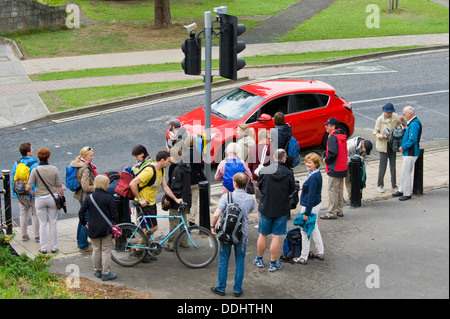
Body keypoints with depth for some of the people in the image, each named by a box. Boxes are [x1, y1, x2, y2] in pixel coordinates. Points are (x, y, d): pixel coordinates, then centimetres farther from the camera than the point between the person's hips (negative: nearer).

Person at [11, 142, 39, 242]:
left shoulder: (17, 163, 0)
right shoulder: (33, 164, -16)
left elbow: (13, 178, 5)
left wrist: (14, 192, 14)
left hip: (20, 195, 5)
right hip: (32, 194, -5)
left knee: (23, 214, 16)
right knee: (34, 214, 6)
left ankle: (24, 235, 22)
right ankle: (37, 236, 10)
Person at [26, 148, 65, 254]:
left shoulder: (35, 170, -9)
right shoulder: (54, 169, -6)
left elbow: (29, 187, -11)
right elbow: (59, 185, -2)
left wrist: (34, 195, 8)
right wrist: (63, 198, 7)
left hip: (40, 199, -1)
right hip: (52, 197, 1)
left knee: (42, 224, 8)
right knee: (53, 223, 10)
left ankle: (43, 248, 11)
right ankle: (54, 247, 14)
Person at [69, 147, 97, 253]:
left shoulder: (80, 165, 7)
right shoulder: (85, 169, -25)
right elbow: (86, 187, -28)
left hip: (81, 196, 11)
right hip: (86, 197, -11)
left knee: (83, 218, 23)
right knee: (87, 221, -3)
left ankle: (80, 241, 36)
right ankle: (83, 246, 3)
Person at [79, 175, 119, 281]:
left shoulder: (89, 197, -1)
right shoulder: (108, 198, -11)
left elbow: (81, 213, -1)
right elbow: (114, 214, -10)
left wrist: (84, 223, 13)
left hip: (93, 228, 3)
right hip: (106, 228, -3)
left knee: (96, 249, 16)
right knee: (106, 250, 3)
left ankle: (97, 271, 25)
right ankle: (106, 273, 4)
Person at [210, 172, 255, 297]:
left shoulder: (226, 197, -15)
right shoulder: (250, 199, -6)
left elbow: (216, 215, -21)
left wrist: (213, 227, -4)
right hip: (242, 234, 2)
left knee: (223, 261, 13)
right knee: (239, 262, 13)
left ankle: (221, 288, 21)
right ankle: (237, 290, 19)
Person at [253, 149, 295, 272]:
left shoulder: (264, 170, -13)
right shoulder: (288, 173, -13)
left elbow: (259, 186, 1)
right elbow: (292, 190, -1)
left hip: (265, 207, 1)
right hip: (282, 209, -1)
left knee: (263, 235, 15)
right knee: (276, 236, 6)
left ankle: (259, 259, 28)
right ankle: (273, 263, 13)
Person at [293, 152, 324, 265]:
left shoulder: (313, 177, -26)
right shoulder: (316, 173, 4)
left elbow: (311, 196, -25)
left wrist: (307, 213, -22)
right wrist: (303, 187, 24)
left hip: (310, 207, -10)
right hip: (316, 205, 10)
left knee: (305, 231, 1)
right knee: (314, 229, 22)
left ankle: (304, 258, 10)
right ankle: (320, 253, 31)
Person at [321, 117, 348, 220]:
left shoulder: (333, 137, -18)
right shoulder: (342, 136, 11)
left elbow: (333, 153, -27)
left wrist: (326, 160, -9)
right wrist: (327, 158, 12)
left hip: (334, 169, -9)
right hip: (342, 168, 9)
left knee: (332, 190, -4)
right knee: (339, 190, 17)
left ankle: (332, 213, -1)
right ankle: (339, 210, 24)